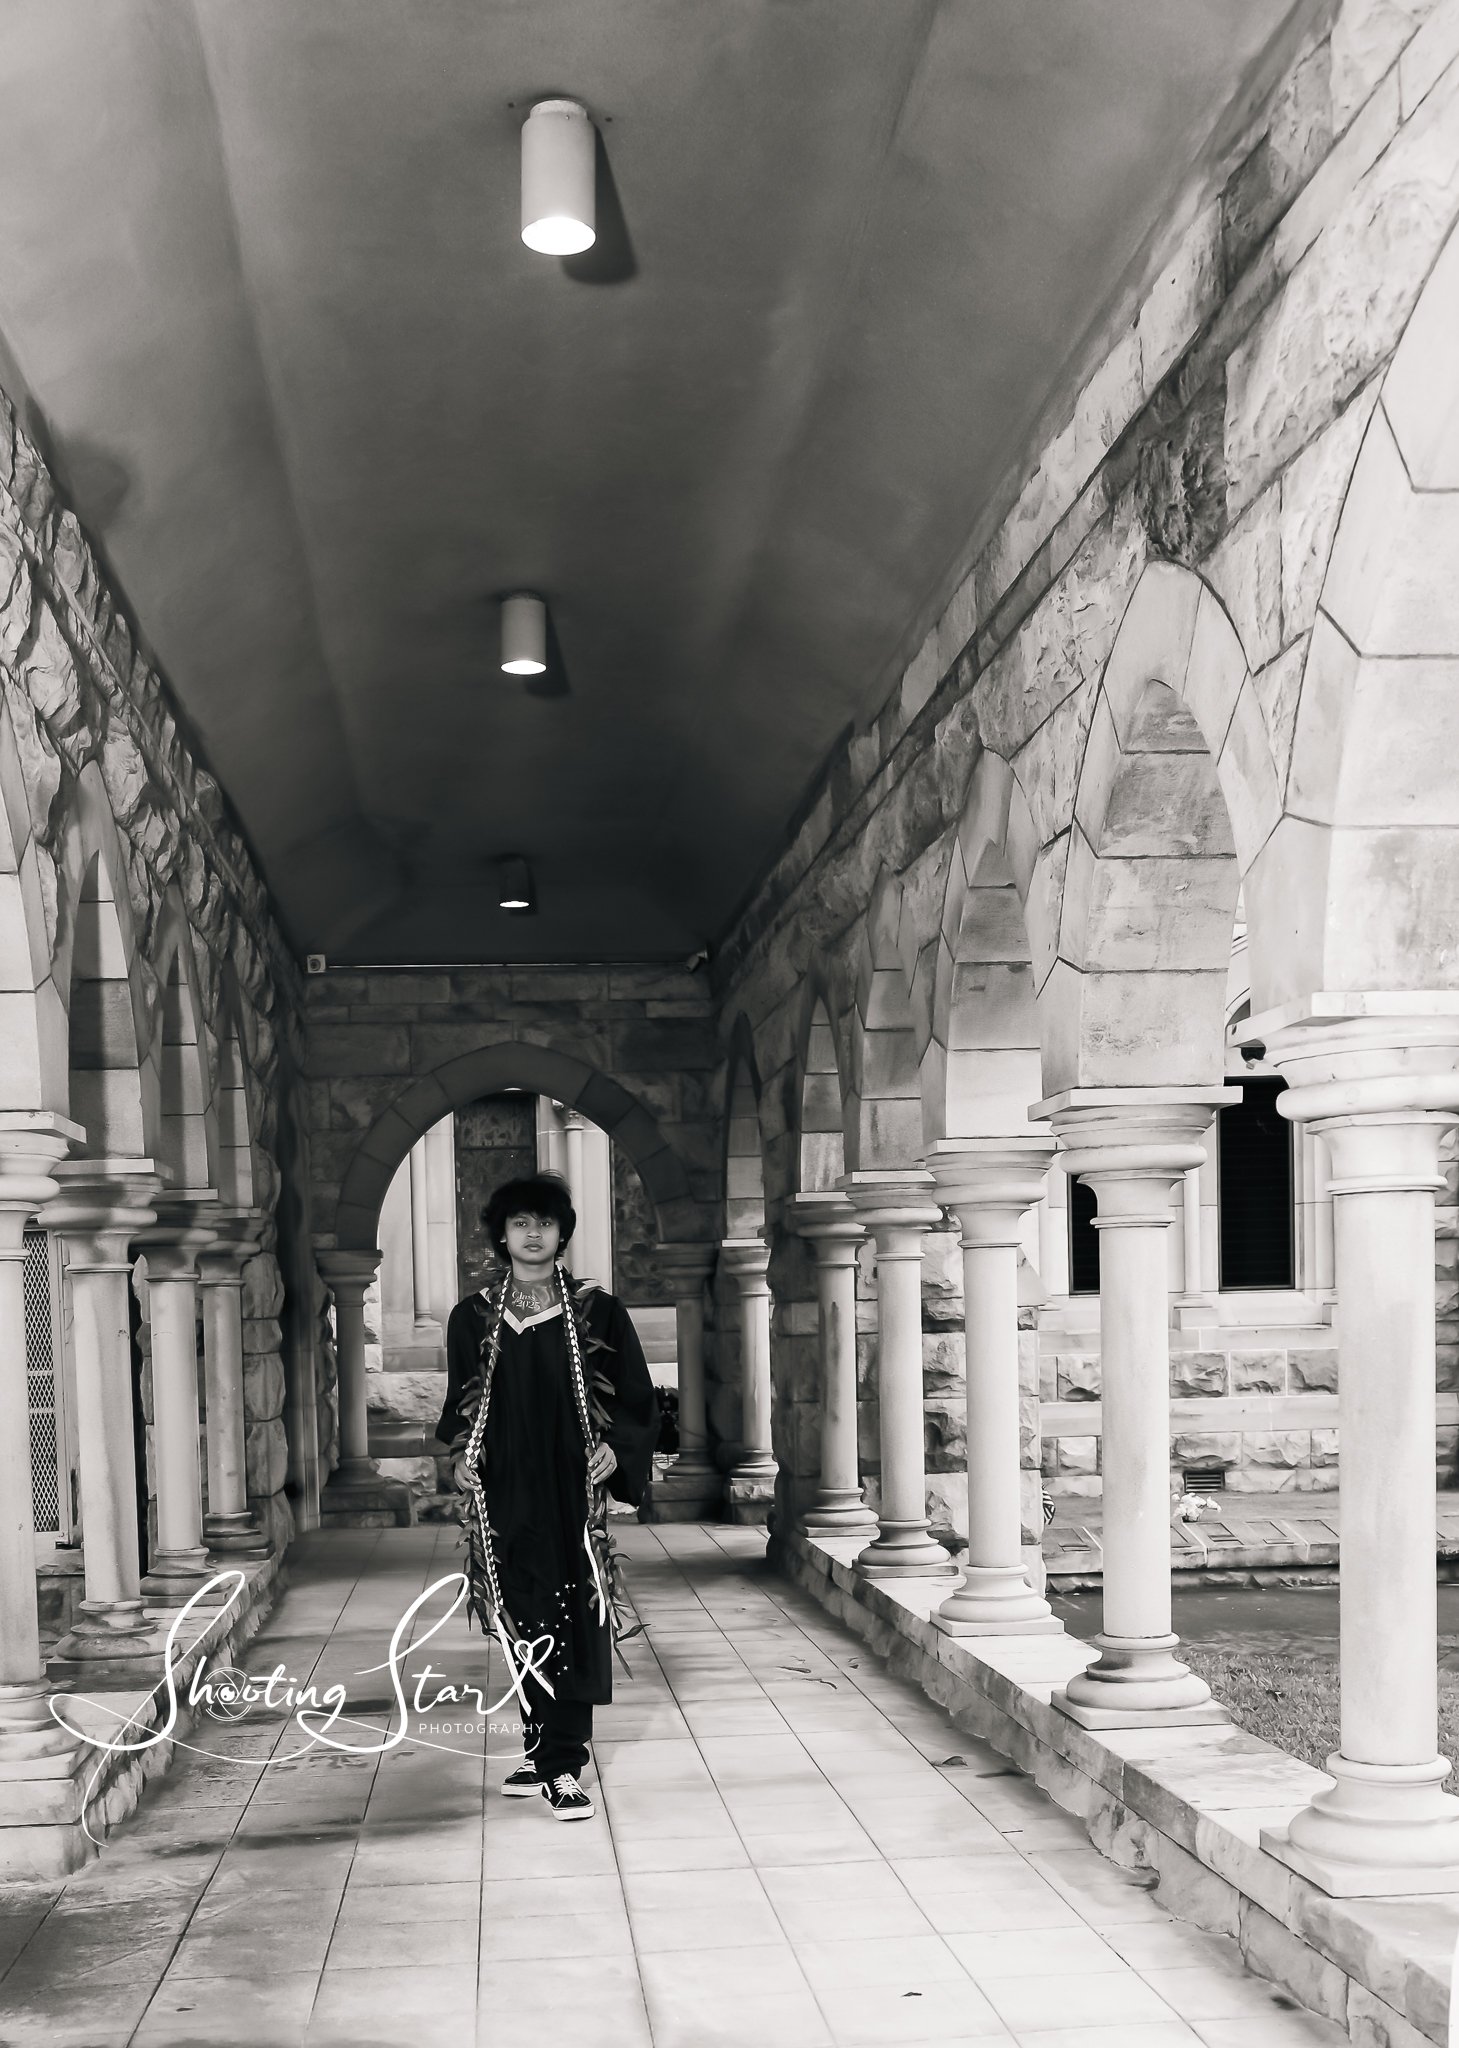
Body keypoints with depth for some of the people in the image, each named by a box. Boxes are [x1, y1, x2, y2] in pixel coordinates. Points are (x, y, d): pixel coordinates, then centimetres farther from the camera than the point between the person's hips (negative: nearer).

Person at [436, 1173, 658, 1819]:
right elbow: (459, 1404, 16)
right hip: (505, 1495, 2)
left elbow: (637, 1398, 5)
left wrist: (616, 1449, -11)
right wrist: (463, 1455, -1)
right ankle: (546, 1753, 17)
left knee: (576, 1623, -6)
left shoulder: (596, 1311, 1)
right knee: (524, 1627, 6)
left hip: (574, 1493, -2)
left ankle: (561, 1767, -5)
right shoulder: (472, 1317, 8)